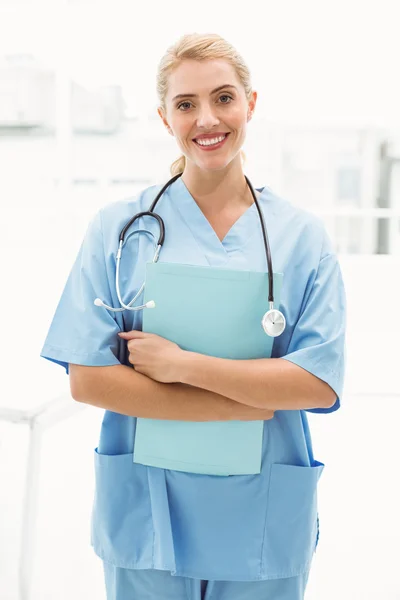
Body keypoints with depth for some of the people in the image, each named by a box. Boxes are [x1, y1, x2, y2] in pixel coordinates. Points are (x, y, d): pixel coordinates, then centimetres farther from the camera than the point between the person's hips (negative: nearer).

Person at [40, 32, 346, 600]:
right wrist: (251, 404, -15)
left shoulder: (302, 235, -1)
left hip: (264, 518, 1)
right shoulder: (120, 227, -3)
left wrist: (180, 364, -18)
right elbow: (87, 378, -10)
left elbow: (321, 383, -10)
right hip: (146, 513, 0)